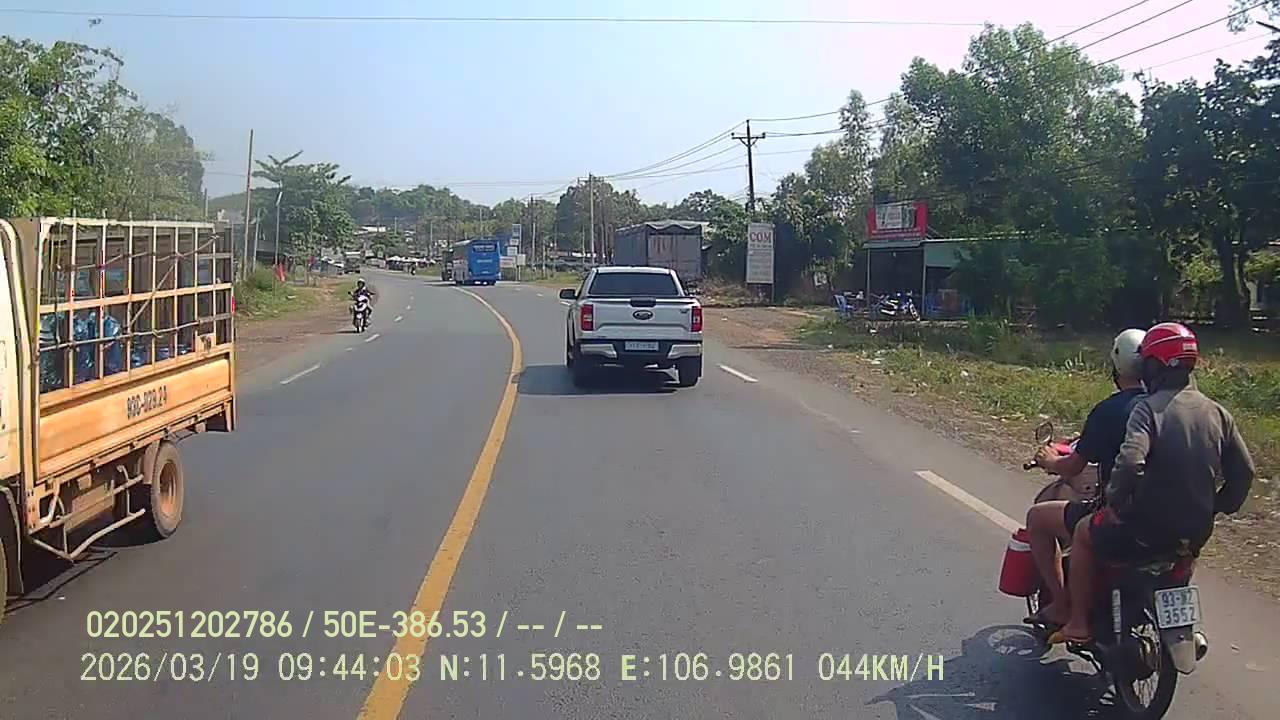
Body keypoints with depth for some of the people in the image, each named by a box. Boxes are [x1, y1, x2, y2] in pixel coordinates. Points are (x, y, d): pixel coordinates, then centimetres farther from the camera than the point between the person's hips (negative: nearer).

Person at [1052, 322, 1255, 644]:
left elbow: (1130, 461, -30)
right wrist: (1217, 507, 19)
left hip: (1150, 526, -6)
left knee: (1084, 535, 18)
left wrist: (1115, 504, -15)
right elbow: (1243, 472, 6)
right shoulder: (1217, 413, 4)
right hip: (1197, 532, 6)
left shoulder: (1150, 407, -16)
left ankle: (1078, 623, 17)